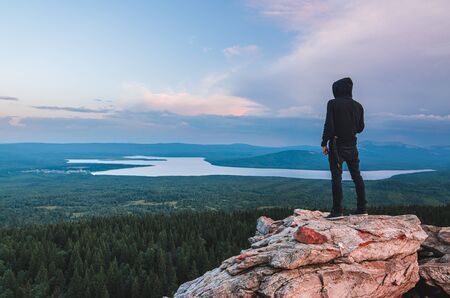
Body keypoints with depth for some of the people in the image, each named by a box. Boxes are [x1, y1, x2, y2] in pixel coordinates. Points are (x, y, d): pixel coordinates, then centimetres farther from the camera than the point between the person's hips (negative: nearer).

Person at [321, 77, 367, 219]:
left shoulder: (333, 104, -9)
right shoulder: (358, 106, 5)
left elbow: (329, 125, -15)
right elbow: (360, 128, 9)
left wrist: (324, 143, -8)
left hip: (336, 144, -5)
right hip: (351, 145, 5)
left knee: (336, 177, -2)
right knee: (356, 176, 13)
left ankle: (337, 210, -3)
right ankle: (362, 208, 18)